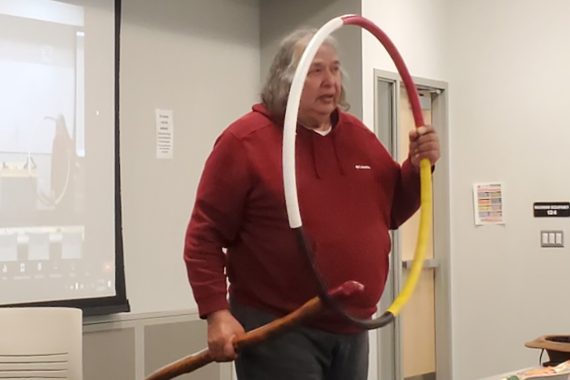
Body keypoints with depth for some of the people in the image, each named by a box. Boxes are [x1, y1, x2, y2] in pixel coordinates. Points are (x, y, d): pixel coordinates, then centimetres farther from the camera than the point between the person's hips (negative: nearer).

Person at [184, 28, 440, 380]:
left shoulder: (359, 136, 10)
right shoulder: (245, 140, -9)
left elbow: (391, 211, 17)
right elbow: (206, 235, -11)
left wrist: (418, 167, 0)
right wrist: (217, 312, -19)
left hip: (351, 328, 6)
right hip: (276, 329, -6)